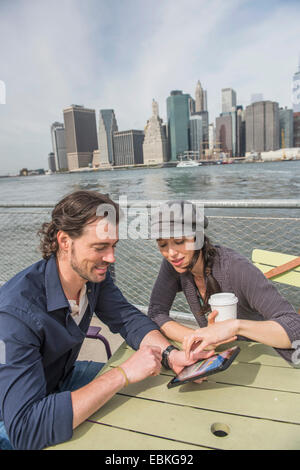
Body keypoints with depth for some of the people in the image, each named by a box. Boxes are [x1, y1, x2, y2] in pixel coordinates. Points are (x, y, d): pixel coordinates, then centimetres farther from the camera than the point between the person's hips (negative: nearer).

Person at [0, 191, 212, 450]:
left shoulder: (94, 274, -15)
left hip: (62, 378, 6)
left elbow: (128, 319, -9)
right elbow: (25, 429, -42)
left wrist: (170, 355, -28)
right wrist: (124, 374, -42)